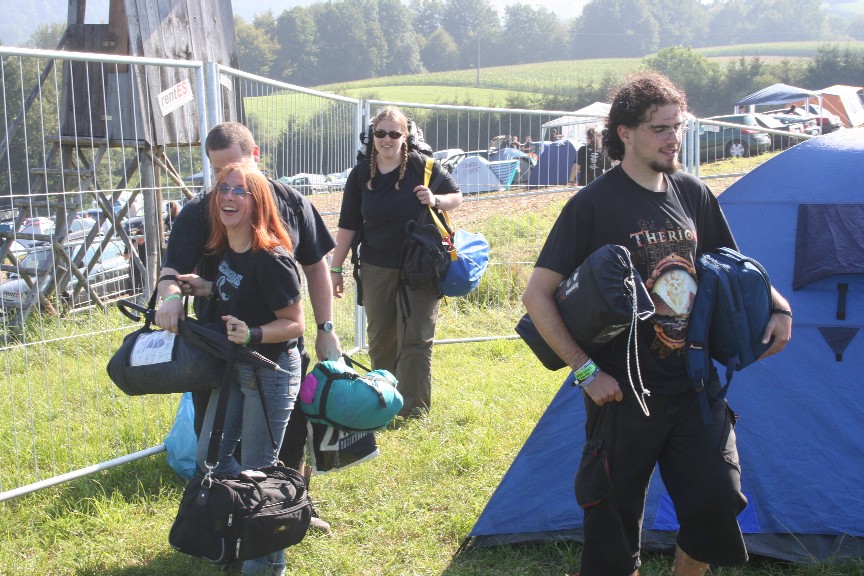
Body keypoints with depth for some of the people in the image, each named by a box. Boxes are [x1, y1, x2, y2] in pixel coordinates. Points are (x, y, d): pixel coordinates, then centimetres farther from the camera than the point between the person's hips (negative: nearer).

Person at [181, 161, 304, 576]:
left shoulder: (270, 259, -24)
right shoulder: (224, 250, 0)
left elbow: (294, 324, -19)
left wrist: (252, 334, -35)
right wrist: (207, 289, 1)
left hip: (272, 373, -8)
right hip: (234, 368, 9)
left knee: (256, 471, 2)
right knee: (210, 457, 16)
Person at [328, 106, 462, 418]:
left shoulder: (423, 166, -6)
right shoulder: (361, 173, 1)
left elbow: (457, 196, 7)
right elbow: (348, 225, 5)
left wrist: (436, 200, -15)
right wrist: (336, 268, 5)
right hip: (376, 269, 3)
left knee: (416, 338, -2)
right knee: (380, 340, 12)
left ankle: (414, 406, 6)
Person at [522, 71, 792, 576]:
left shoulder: (692, 194, 6)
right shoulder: (593, 206, -12)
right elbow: (537, 295, -12)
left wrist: (778, 307, 3)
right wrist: (586, 370, -16)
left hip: (696, 386, 5)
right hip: (626, 393, -5)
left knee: (718, 502, 1)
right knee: (616, 523, 5)